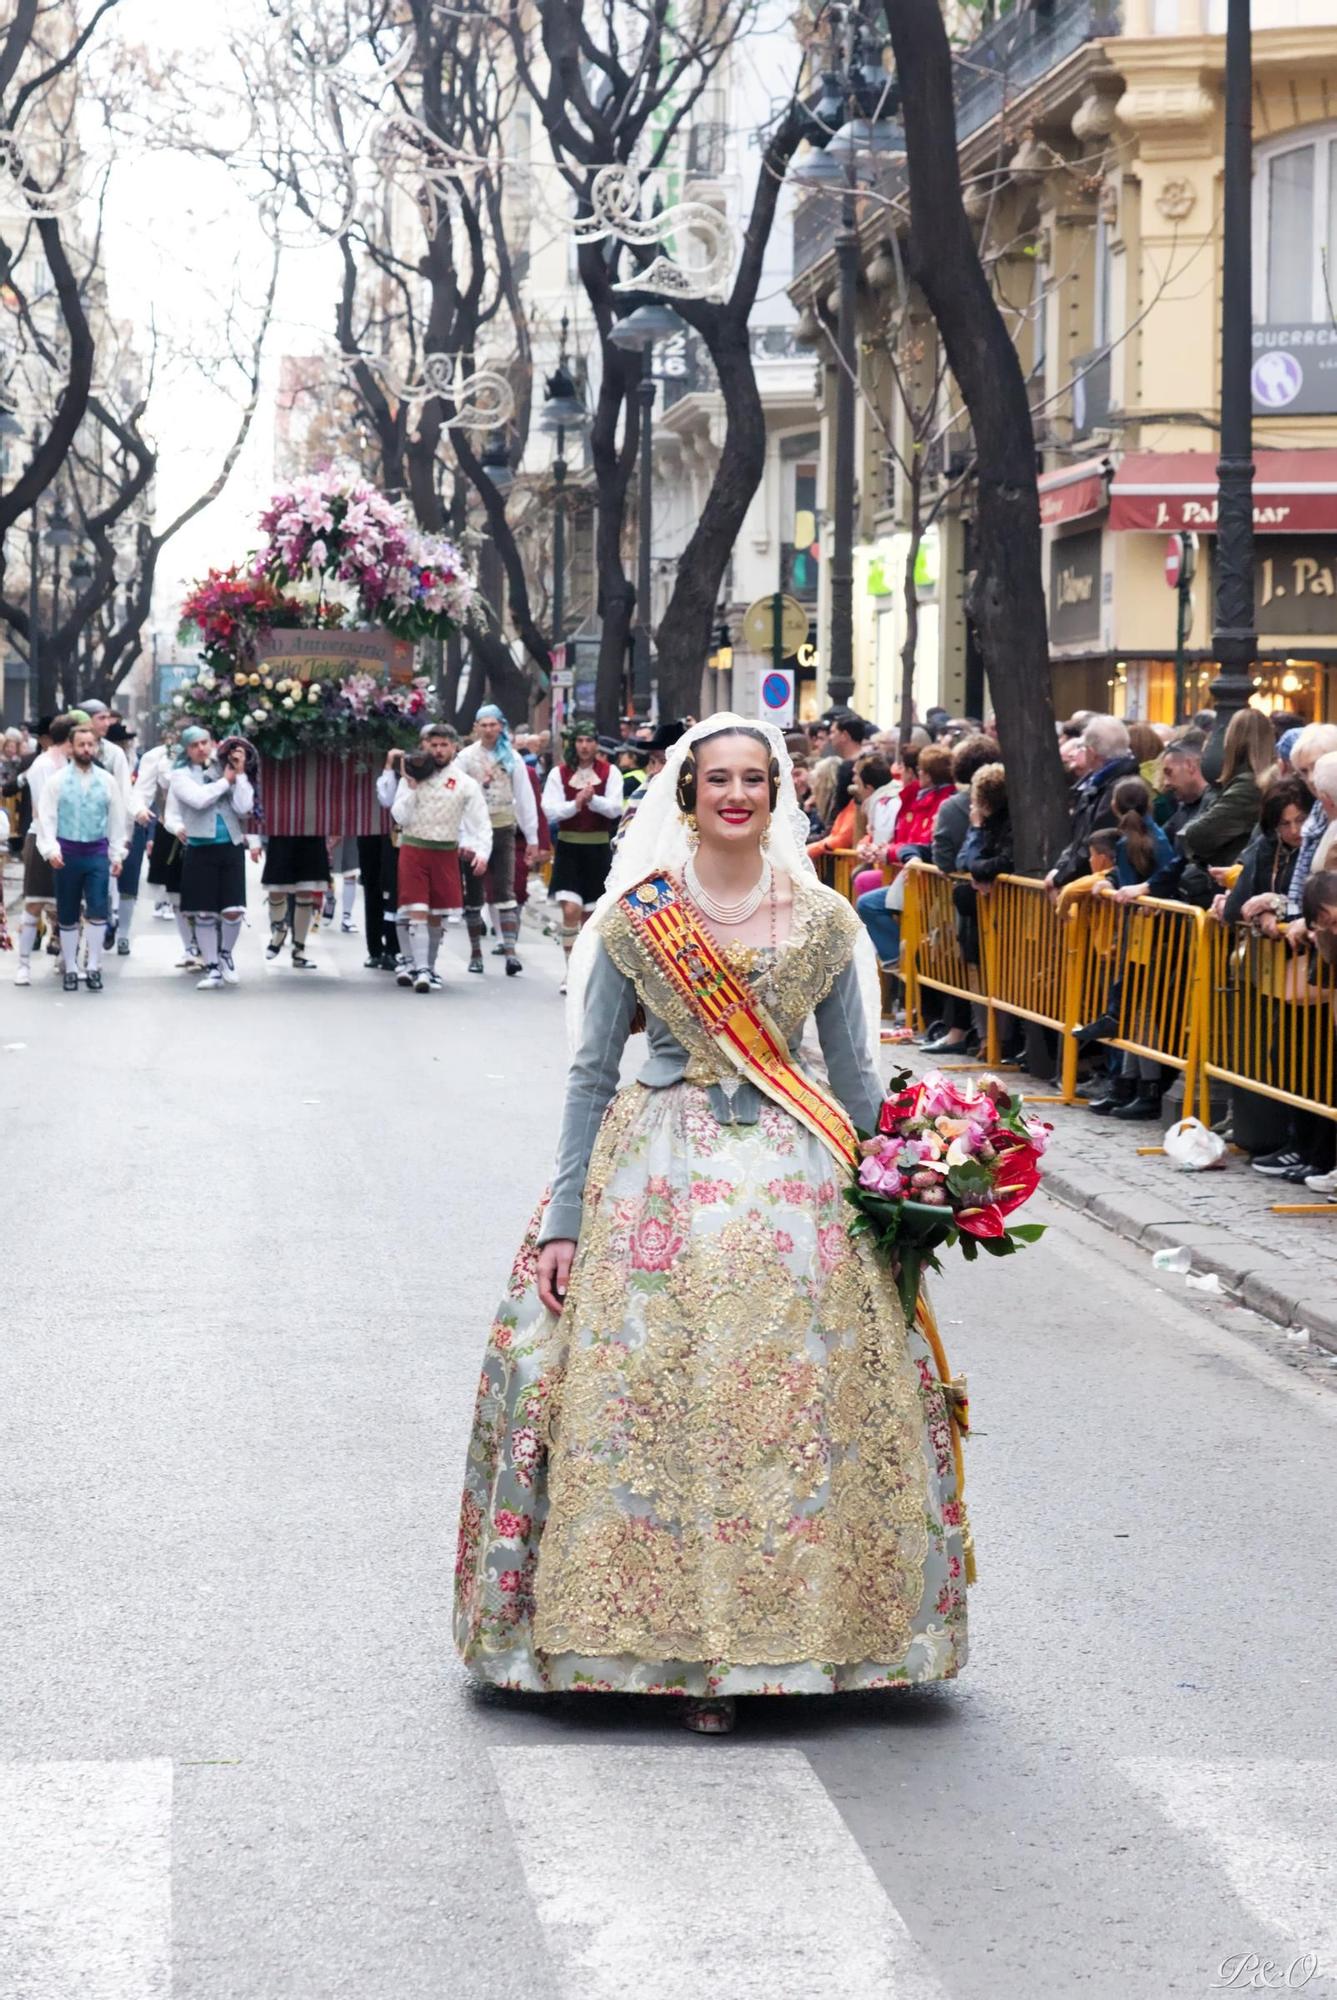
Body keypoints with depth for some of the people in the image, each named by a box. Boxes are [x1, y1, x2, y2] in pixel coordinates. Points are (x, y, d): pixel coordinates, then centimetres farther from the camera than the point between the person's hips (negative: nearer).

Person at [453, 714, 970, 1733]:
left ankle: (768, 1629, 10)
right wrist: (564, 1221, -2)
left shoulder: (825, 921, 6)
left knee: (794, 1409, -2)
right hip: (657, 1178, -1)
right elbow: (591, 1075, 3)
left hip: (792, 1182, 1)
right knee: (654, 1405, -6)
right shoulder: (633, 919, 2)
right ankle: (675, 1638, 4)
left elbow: (856, 1078, 11)